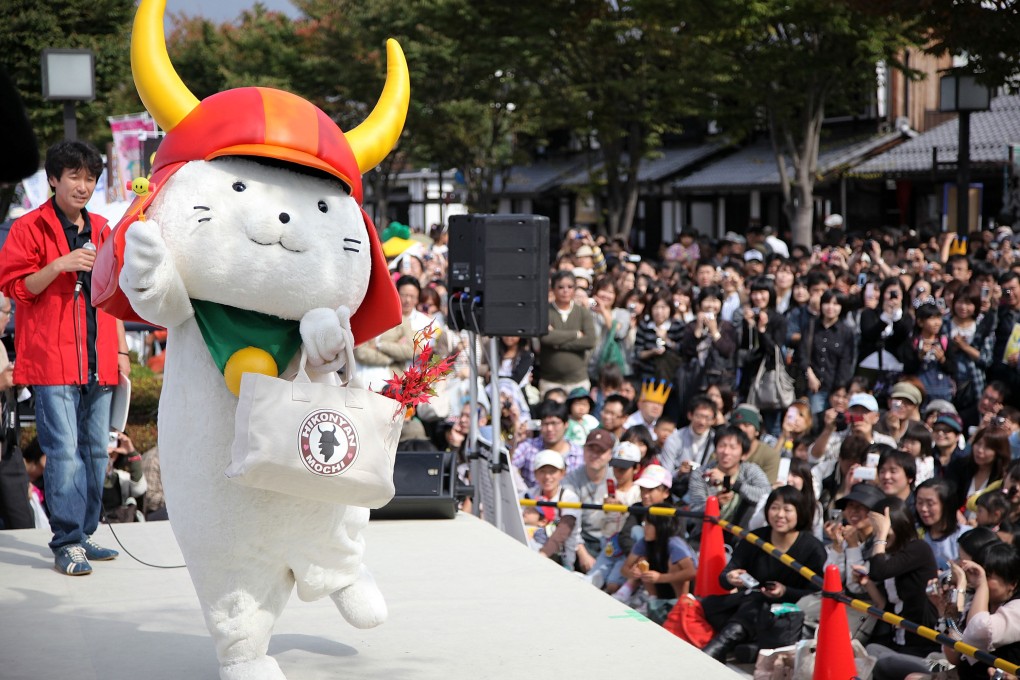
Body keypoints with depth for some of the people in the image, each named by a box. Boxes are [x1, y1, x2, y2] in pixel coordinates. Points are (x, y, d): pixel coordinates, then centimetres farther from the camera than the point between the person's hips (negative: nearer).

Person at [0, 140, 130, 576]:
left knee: (96, 451, 8)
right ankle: (67, 543, -7)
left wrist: (121, 349, 16)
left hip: (98, 364, 6)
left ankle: (84, 535, 16)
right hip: (53, 362, -6)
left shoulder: (102, 231, 16)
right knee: (64, 451, -10)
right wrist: (59, 265, -18)